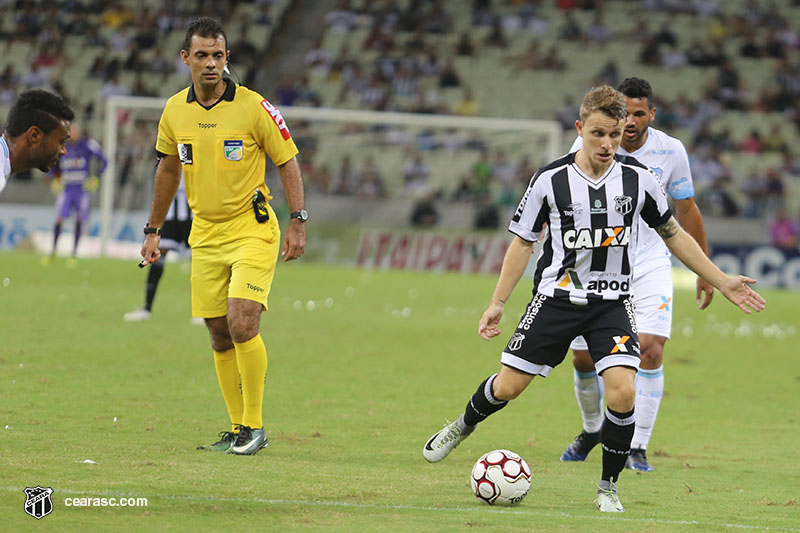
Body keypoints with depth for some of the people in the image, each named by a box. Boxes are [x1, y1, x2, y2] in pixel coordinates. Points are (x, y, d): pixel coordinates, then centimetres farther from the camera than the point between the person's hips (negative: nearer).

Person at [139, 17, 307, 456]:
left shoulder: (253, 107, -11)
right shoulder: (175, 111, 2)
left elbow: (287, 161, -3)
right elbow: (168, 169, 17)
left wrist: (297, 223, -11)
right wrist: (153, 230, 19)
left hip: (253, 230, -5)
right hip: (205, 235, 5)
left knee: (242, 324, -18)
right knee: (220, 337, 5)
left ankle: (255, 426, -6)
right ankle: (237, 429, 14)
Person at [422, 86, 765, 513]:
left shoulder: (638, 180, -3)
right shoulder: (551, 180, -8)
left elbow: (673, 234, 9)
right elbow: (523, 242, 2)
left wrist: (721, 282, 7)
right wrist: (498, 303, 0)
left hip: (612, 302, 1)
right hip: (556, 297, 0)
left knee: (623, 392, -18)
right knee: (508, 387, 2)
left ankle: (608, 487, 1)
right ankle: (465, 425, 37)